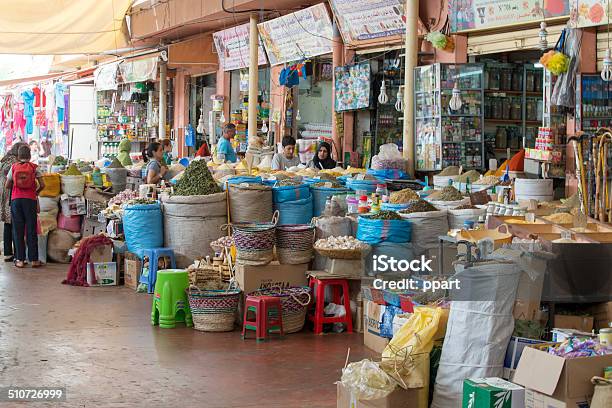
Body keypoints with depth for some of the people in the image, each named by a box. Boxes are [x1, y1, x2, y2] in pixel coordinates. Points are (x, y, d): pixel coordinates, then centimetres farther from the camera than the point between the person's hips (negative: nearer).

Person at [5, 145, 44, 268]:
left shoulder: (13, 167, 5)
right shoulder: (34, 167, 1)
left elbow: (7, 186, 6)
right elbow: (42, 185, -4)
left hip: (16, 199, 1)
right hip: (30, 199, -1)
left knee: (18, 230, 6)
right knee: (31, 230, 3)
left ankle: (20, 259, 5)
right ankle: (33, 259, 4)